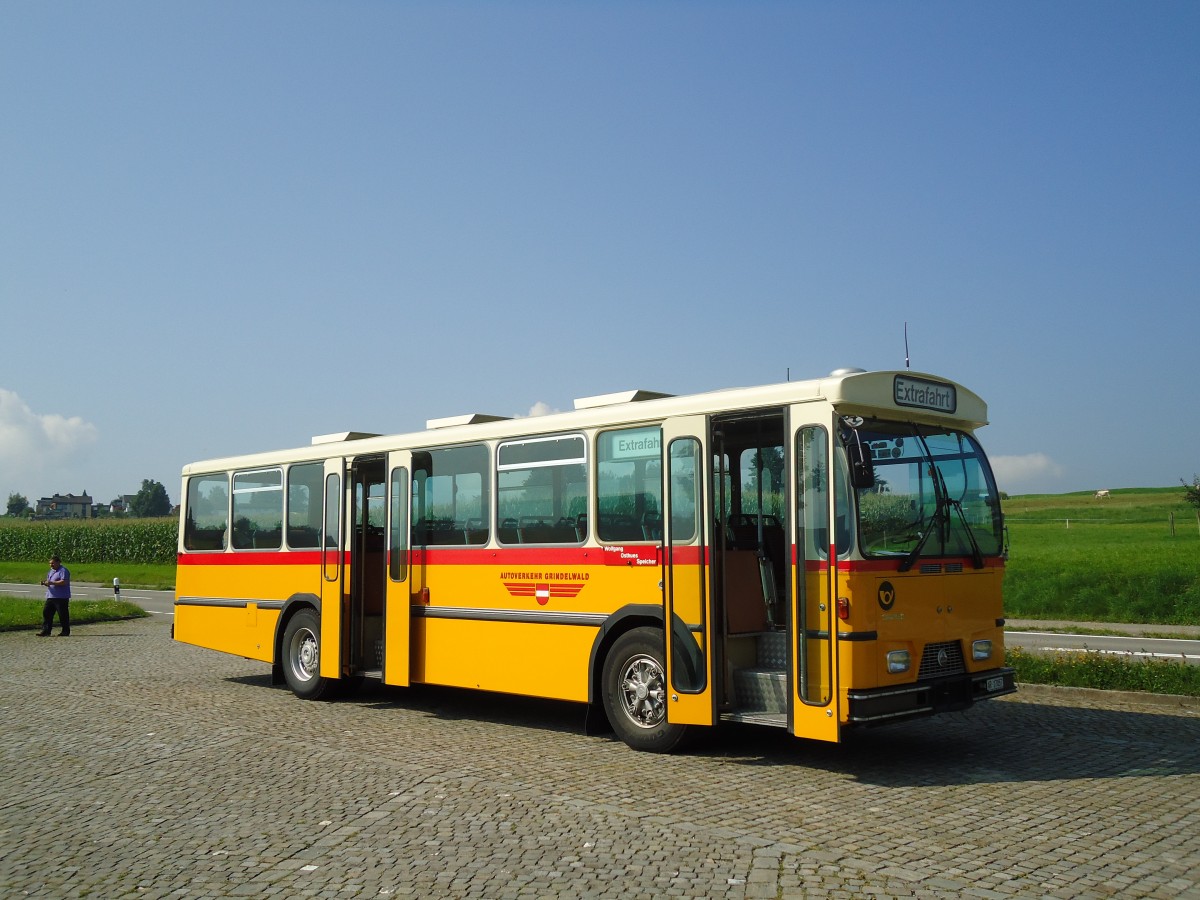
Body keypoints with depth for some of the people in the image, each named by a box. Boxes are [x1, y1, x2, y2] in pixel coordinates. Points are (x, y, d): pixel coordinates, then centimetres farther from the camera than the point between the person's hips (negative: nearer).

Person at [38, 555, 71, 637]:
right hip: (51, 596, 9)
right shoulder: (51, 571, 19)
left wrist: (51, 582, -22)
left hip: (61, 597, -9)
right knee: (46, 612, 2)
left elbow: (64, 582, -21)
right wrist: (45, 583, 2)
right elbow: (50, 582, 24)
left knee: (63, 614, -2)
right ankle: (45, 631, 5)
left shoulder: (63, 571, -10)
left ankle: (65, 631, 7)